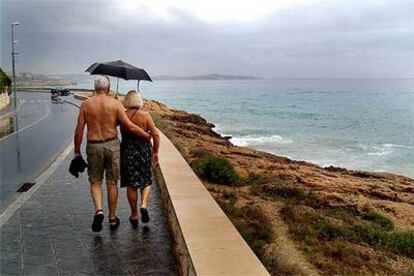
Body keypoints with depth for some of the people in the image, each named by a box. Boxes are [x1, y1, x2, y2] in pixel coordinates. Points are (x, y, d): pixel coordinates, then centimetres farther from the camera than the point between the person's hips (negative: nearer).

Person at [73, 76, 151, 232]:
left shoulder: (86, 105, -1)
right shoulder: (115, 103, -5)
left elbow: (79, 130, -2)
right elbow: (129, 127, -9)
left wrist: (77, 151, 8)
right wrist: (148, 137, 2)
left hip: (93, 146, 0)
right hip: (112, 145, 0)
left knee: (95, 181, 15)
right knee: (112, 183, 11)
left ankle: (98, 210, -7)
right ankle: (112, 218, 19)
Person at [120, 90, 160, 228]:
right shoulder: (145, 115, -6)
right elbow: (156, 134, -7)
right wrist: (155, 151, 2)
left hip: (127, 152, 1)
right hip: (144, 151, 0)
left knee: (131, 184, 10)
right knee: (146, 181, 17)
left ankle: (134, 215, 17)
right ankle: (144, 205, -6)